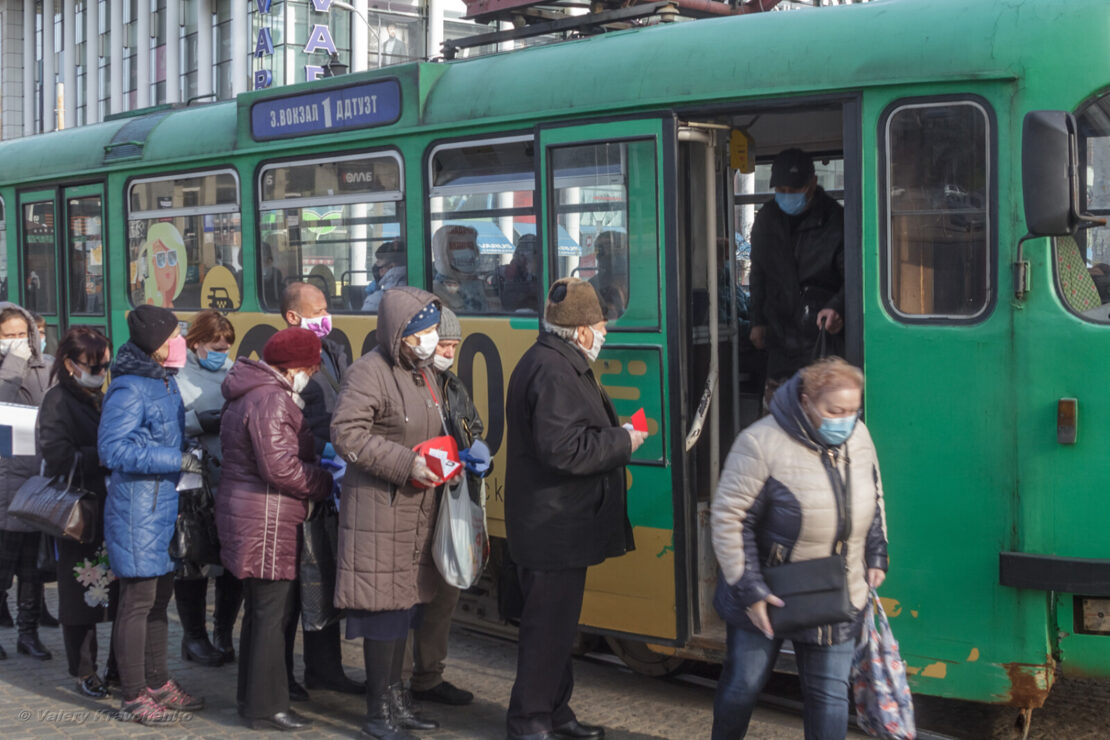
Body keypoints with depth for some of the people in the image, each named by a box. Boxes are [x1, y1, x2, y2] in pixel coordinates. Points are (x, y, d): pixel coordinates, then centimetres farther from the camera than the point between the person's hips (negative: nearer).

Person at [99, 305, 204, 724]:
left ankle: (157, 683, 29)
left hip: (164, 506, 9)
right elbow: (112, 449, -22)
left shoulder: (165, 382, 11)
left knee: (160, 597, 17)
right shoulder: (129, 389, -17)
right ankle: (133, 697, 8)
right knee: (138, 601, -2)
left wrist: (195, 454, 9)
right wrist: (176, 460, -22)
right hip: (137, 511, -9)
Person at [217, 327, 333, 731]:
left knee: (260, 611, 17)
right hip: (266, 522, -11)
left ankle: (253, 698, 26)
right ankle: (267, 706, 2)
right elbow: (280, 467, -23)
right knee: (271, 613, -4)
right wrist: (326, 483, -10)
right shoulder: (270, 399, -17)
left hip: (251, 517, 11)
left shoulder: (253, 392, 17)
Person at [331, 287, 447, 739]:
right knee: (383, 605, -4)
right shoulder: (369, 373, -15)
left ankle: (395, 697, 26)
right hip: (379, 507, -9)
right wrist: (406, 464, -23)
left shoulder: (424, 372, 14)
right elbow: (347, 434, -21)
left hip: (416, 507, 9)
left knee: (405, 602, 14)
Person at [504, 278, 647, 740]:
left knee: (557, 620, 18)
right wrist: (623, 442, -16)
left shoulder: (557, 363, 15)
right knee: (550, 624, -2)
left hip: (554, 522, 11)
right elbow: (564, 448, -28)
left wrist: (616, 434, 11)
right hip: (553, 525, -11)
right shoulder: (553, 372, -21)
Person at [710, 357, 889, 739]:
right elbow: (728, 517, -18)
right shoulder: (762, 442, -21)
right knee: (743, 685, 11)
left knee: (830, 695, 7)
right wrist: (749, 588, -19)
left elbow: (874, 498, 16)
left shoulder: (858, 437, -2)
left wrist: (876, 556, 13)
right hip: (768, 597, -4)